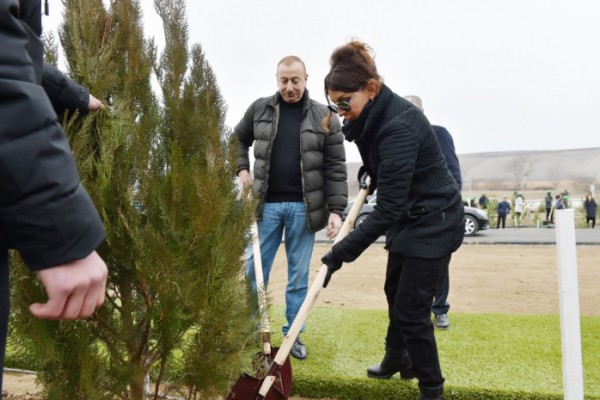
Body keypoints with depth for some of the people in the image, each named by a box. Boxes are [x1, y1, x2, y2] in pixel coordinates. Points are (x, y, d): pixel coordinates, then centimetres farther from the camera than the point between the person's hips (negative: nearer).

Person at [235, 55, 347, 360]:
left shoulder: (324, 117, -2)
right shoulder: (259, 109, 4)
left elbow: (335, 167, -5)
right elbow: (238, 140, 21)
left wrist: (336, 210, -12)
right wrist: (242, 169, 5)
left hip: (303, 207, -1)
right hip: (266, 204, 2)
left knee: (299, 276, 8)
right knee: (253, 270, 7)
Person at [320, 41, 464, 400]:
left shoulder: (398, 127, -32)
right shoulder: (374, 116, -4)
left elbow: (387, 209, -33)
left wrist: (341, 253, -31)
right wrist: (371, 170, 4)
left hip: (433, 222, -10)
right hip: (409, 216, 10)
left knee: (411, 308, -5)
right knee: (395, 291, 23)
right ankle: (397, 359, 47)